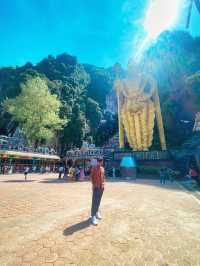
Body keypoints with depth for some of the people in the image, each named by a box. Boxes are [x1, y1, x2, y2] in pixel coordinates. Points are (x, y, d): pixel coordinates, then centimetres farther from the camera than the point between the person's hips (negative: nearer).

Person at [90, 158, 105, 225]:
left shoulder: (102, 168, 9)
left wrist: (103, 184, 12)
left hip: (101, 187, 6)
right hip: (96, 187, -6)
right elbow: (91, 177, -10)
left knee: (99, 200, 15)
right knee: (95, 201, -4)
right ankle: (93, 216, 1)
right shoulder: (94, 168, -9)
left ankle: (97, 212, 30)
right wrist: (93, 185, -15)